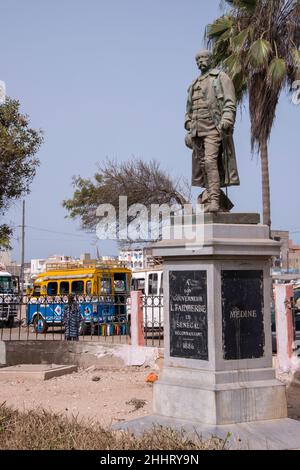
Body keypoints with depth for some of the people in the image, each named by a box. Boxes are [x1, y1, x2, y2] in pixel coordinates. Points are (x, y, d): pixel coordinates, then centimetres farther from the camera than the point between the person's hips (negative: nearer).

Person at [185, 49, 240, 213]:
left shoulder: (221, 77, 6)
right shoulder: (194, 85, 25)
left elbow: (230, 102, -5)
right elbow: (189, 111, 26)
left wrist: (225, 122, -18)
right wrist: (189, 130, 14)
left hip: (214, 127, -7)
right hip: (198, 130, 7)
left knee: (210, 161, -20)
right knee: (202, 165, 1)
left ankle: (214, 200, -24)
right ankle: (222, 202, 8)